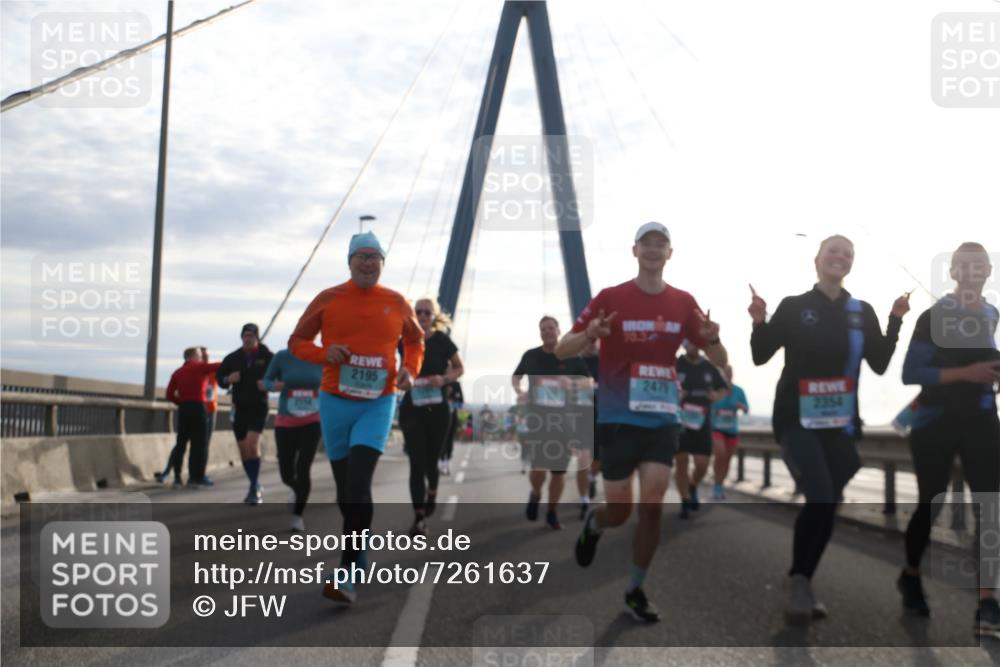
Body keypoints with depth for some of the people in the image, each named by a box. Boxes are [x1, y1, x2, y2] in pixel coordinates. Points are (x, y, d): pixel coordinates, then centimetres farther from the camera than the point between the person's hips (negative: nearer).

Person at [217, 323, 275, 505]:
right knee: (243, 448, 8)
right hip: (239, 407, 4)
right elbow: (220, 378, 13)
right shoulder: (233, 358, 7)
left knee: (252, 443, -20)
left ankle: (254, 488, -16)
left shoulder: (267, 357, -2)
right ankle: (255, 488, 23)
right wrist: (228, 379, -10)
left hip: (259, 406, -4)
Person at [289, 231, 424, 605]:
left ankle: (348, 575, -16)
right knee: (345, 489, 10)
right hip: (335, 401, 2)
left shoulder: (397, 303, 3)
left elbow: (415, 340, 19)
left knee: (358, 486, -16)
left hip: (378, 404, -2)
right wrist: (325, 353, -12)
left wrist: (410, 370, -1)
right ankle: (359, 547, 32)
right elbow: (297, 342, 8)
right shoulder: (328, 299, 1)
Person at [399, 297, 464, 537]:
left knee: (431, 459, 14)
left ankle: (431, 493, 46)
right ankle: (419, 518, -5)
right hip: (412, 409, -1)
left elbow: (459, 369, 7)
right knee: (417, 462, -7)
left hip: (438, 409, 1)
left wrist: (444, 379, -12)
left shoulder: (442, 340, -4)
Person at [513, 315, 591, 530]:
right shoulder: (530, 356, 3)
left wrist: (572, 384, -15)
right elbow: (516, 377, 18)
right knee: (538, 466, -9)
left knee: (559, 469, 4)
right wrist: (519, 391, -3)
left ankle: (552, 512, 22)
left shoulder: (572, 358, 0)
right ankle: (535, 495, 25)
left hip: (562, 418, 0)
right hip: (536, 417, 0)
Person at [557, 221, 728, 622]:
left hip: (662, 419, 2)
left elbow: (719, 361, 8)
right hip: (618, 418, -2)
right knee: (619, 509, 3)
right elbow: (562, 351, -5)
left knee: (652, 505, -5)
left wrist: (712, 338, -16)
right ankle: (593, 525, 40)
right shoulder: (610, 298, -5)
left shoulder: (684, 303, 3)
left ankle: (635, 591, 14)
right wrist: (589, 335, -27)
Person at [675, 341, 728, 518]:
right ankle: (685, 501, 12)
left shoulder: (709, 367, 7)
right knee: (681, 462, -1)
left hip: (702, 422, 3)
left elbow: (723, 388, 20)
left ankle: (693, 487, 31)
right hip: (679, 421, -3)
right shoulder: (674, 365, -5)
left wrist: (717, 395, -1)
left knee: (702, 464, -1)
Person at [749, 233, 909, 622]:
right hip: (797, 421, -4)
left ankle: (801, 586, 19)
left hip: (841, 425, 4)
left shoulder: (862, 312, 8)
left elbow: (880, 364, 4)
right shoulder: (793, 307, 0)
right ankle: (798, 581, -4)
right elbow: (761, 356, 0)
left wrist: (896, 320, -3)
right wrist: (758, 322, -16)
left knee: (828, 506, 4)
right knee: (820, 499, -21)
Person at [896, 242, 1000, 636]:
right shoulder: (933, 317, -8)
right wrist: (964, 373, -23)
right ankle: (911, 576, 32)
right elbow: (910, 374, -15)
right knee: (930, 505, 6)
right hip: (935, 423, -4)